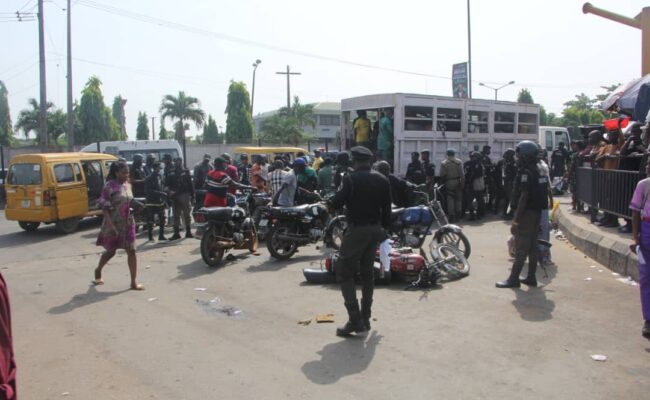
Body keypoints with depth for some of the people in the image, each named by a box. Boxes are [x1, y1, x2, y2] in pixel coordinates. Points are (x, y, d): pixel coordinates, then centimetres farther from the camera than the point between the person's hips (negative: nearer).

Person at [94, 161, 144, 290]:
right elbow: (104, 207, -16)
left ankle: (134, 282, 4)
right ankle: (98, 270, 41)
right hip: (114, 224, -5)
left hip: (128, 223, 5)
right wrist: (111, 225, -22)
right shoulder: (110, 186, -13)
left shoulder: (128, 185, 6)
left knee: (131, 251, -1)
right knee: (110, 251, 11)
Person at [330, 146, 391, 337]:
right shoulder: (382, 180, 6)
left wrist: (342, 192, 5)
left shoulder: (351, 179, -12)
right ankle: (365, 318, 21)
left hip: (357, 229, -7)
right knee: (367, 273, 16)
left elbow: (336, 203, -13)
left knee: (345, 273, -2)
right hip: (375, 229, 7)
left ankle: (355, 320, -9)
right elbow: (386, 209, 8)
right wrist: (384, 228, 17)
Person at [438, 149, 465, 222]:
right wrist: (462, 183, -4)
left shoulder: (444, 163, -3)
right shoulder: (459, 162, -4)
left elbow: (442, 176, -4)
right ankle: (458, 215, 16)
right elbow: (462, 174, -8)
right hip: (457, 182, 1)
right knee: (458, 198, 13)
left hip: (448, 183, -1)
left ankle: (451, 215, -2)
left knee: (450, 199, 3)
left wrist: (443, 183, 7)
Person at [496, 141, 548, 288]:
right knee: (532, 247, 13)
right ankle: (531, 277, 19)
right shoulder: (539, 172, 12)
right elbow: (542, 195, 15)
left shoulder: (525, 173, -17)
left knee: (521, 248, -5)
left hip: (527, 214, -9)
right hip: (536, 213, 9)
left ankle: (513, 279, -1)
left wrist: (516, 220, -20)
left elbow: (523, 197, -22)